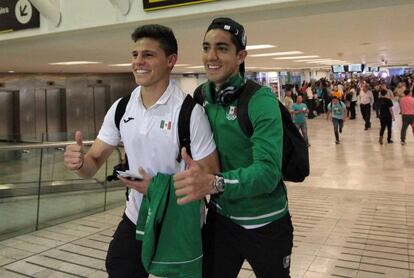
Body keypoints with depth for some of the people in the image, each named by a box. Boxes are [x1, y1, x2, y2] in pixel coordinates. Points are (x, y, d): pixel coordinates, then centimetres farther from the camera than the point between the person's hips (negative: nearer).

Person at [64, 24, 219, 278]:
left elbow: (210, 176, -16)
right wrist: (79, 162, -22)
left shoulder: (189, 112, -20)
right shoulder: (121, 108, -4)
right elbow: (94, 164, 1)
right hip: (135, 219, 5)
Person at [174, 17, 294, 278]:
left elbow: (268, 171, -31)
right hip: (220, 219, 4)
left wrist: (213, 183, -44)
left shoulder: (260, 99, -20)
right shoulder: (201, 97, -3)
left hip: (264, 225, -4)